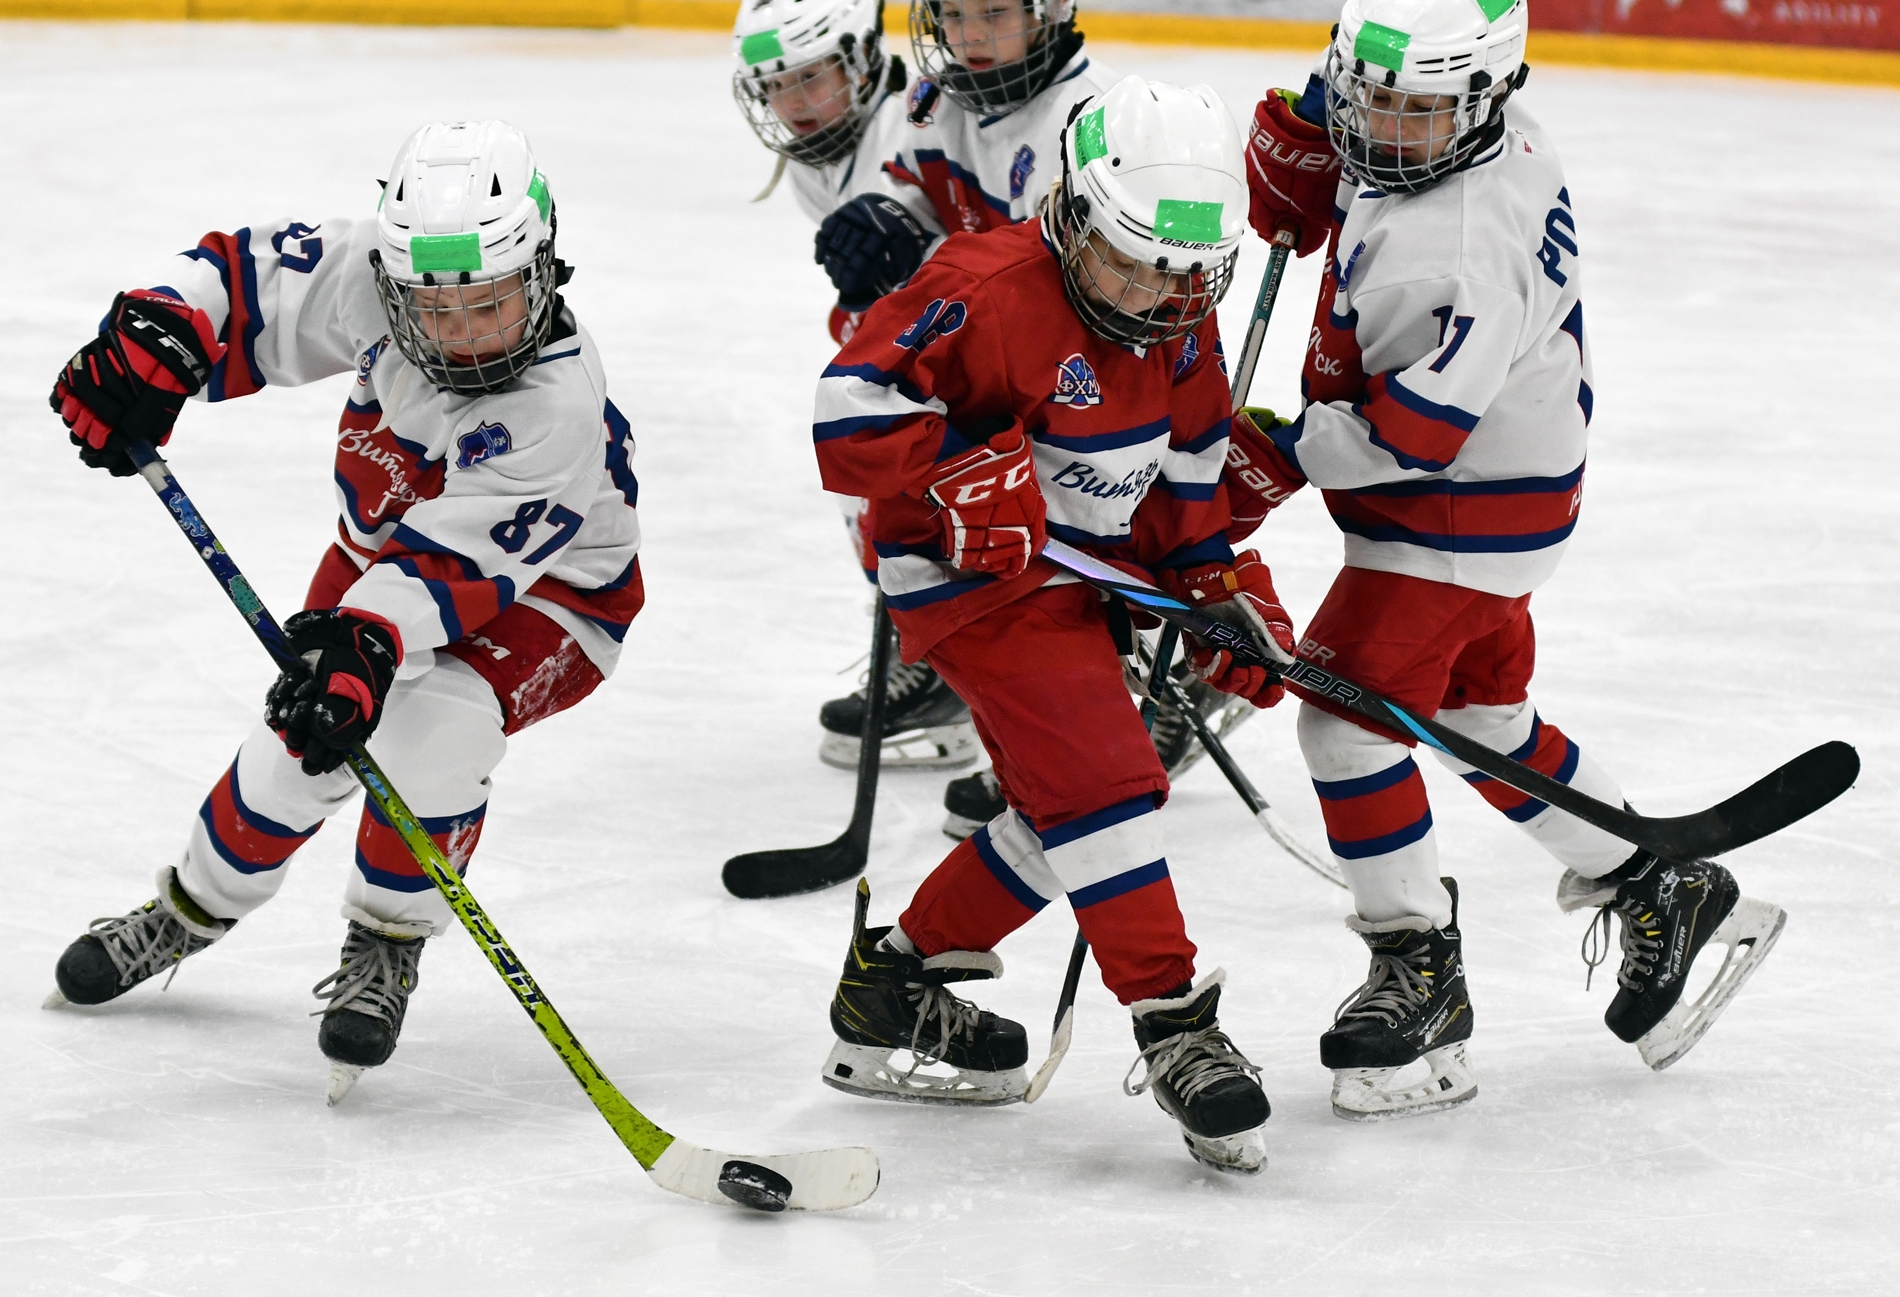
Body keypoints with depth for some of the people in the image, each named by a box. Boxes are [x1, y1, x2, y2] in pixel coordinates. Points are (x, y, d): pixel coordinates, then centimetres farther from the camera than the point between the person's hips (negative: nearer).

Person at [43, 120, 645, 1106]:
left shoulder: (560, 406, -39)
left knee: (433, 728, -30)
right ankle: (187, 913, 30)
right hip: (380, 553, 6)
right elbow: (243, 280, -13)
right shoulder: (370, 277, -24)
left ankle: (385, 951, -6)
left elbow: (449, 561, -42)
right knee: (296, 746, 0)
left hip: (545, 592, -5)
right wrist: (152, 342, -31)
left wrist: (366, 646, -54)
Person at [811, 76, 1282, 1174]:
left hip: (1087, 572, 9)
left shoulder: (1179, 325, 3)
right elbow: (857, 400, -27)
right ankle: (1177, 1028, -19)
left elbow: (1187, 471, 16)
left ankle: (897, 980, 26)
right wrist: (962, 473, -35)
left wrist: (1224, 587, 11)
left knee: (1065, 813, 13)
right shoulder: (992, 291, -23)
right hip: (976, 571, -9)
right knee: (1101, 780, -19)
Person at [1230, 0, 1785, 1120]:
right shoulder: (1481, 137, -2)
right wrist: (1299, 137, 3)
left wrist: (1274, 459, -26)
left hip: (1463, 515, -10)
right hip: (1502, 497, 10)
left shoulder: (1466, 242, -31)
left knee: (1346, 714, -11)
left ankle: (1420, 975, -2)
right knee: (1486, 723, 21)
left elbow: (1417, 427, -34)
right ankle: (1666, 895, 33)